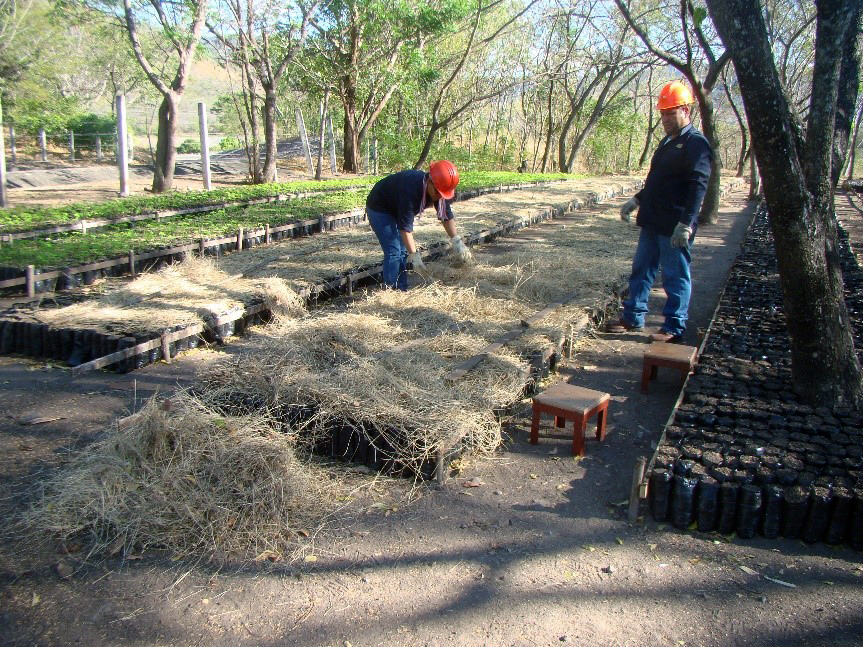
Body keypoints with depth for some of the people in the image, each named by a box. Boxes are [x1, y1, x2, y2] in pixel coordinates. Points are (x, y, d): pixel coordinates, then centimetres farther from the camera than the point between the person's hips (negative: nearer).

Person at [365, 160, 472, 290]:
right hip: (379, 209, -8)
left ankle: (402, 290, 14)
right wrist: (414, 255, -37)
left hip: (396, 209, 8)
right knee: (393, 252, -16)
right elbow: (405, 226, -38)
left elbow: (446, 216, -6)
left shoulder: (440, 189, -17)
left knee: (403, 251, 7)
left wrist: (457, 242, -15)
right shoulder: (411, 190, -39)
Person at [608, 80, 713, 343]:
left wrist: (686, 223, -27)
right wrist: (636, 200, 20)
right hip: (652, 222, 10)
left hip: (674, 228, -9)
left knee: (676, 277, -1)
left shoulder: (696, 143, -12)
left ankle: (674, 328, 8)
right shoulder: (668, 142, 17)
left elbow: (698, 186, -21)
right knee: (641, 270, 14)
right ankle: (633, 318, 25)